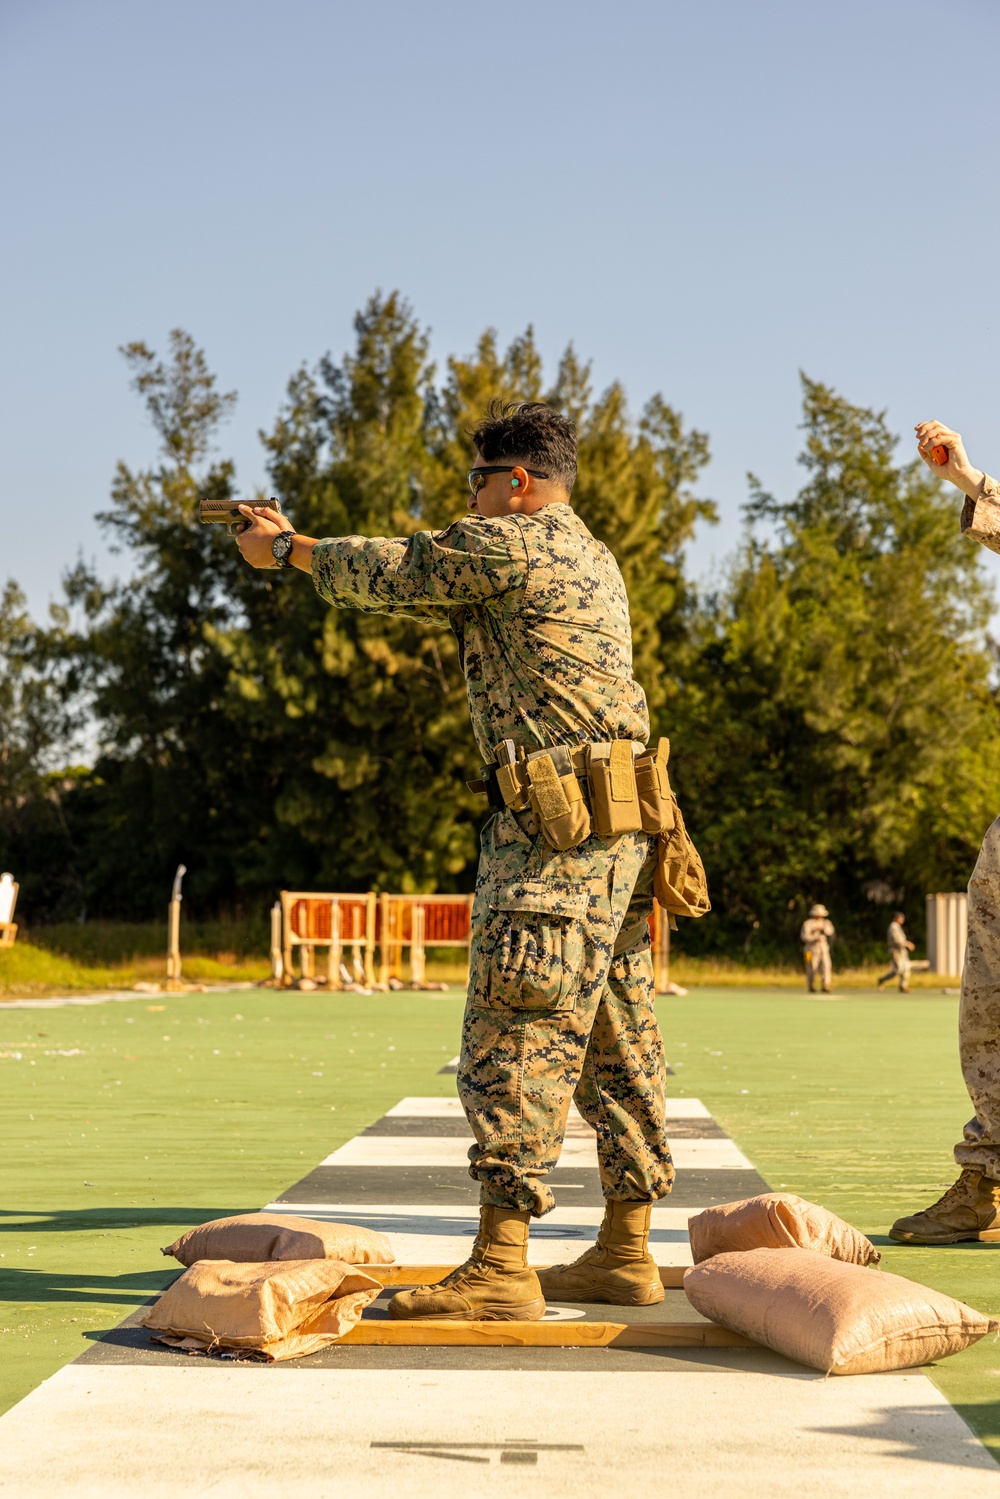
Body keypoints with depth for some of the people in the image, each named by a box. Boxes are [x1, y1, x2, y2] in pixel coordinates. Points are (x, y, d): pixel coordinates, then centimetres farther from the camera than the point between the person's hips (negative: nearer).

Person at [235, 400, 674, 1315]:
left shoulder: (508, 544, -7)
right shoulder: (593, 559, 22)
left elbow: (386, 572, 3)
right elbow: (427, 585, 29)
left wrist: (285, 548, 22)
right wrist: (301, 546, 32)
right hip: (624, 827, 10)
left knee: (515, 1039, -8)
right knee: (616, 1040, 10)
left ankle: (500, 1267, -8)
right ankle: (626, 1252, 15)